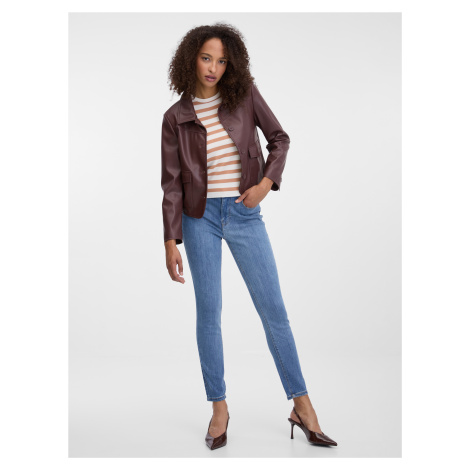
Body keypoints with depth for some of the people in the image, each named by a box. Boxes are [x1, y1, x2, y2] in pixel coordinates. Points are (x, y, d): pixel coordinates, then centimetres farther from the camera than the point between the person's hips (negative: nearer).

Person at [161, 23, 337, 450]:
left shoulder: (245, 95, 0)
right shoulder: (176, 117, -1)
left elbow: (279, 138, 8)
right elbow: (171, 182, -1)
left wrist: (266, 183, -8)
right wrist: (171, 242, -5)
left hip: (245, 214, 0)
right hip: (200, 218, 0)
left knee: (274, 309, 1)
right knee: (209, 313, 4)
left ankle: (302, 406, 13)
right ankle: (219, 409, 19)